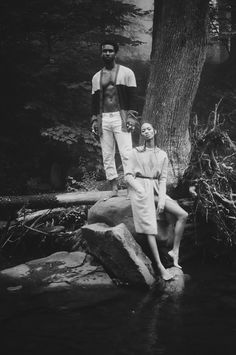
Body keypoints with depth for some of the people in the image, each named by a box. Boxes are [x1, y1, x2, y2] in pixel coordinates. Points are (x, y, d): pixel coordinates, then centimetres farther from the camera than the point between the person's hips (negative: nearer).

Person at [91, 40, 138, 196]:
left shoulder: (126, 72, 5)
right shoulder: (96, 77, 17)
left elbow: (132, 96, 0)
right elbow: (94, 100, 17)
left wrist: (132, 116, -9)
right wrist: (94, 119, 8)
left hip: (120, 117, -4)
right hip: (103, 119, 4)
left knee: (126, 154, -12)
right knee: (107, 156, 2)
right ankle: (114, 188, 5)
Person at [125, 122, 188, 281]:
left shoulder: (162, 155, 12)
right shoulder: (136, 152, 5)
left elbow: (163, 179, 7)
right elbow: (128, 176, 0)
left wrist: (162, 200, -8)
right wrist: (142, 191, -15)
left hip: (156, 190, 4)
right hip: (139, 188, -4)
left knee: (183, 215, -14)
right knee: (149, 226, -21)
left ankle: (175, 251, -7)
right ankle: (160, 266, -25)